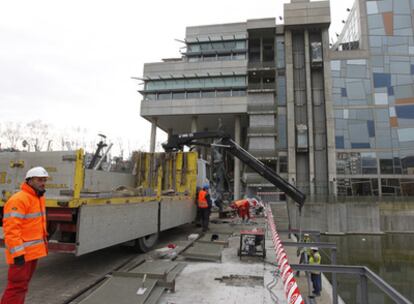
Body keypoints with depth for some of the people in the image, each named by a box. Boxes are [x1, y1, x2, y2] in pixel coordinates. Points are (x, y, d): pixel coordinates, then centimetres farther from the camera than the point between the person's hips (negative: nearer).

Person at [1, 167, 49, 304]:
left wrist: (44, 241, 22)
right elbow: (11, 229, -24)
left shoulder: (39, 198, 12)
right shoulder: (18, 200, -19)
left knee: (23, 284, 20)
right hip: (22, 253, -9)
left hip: (33, 251, 9)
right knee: (18, 286, -2)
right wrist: (18, 253, -25)